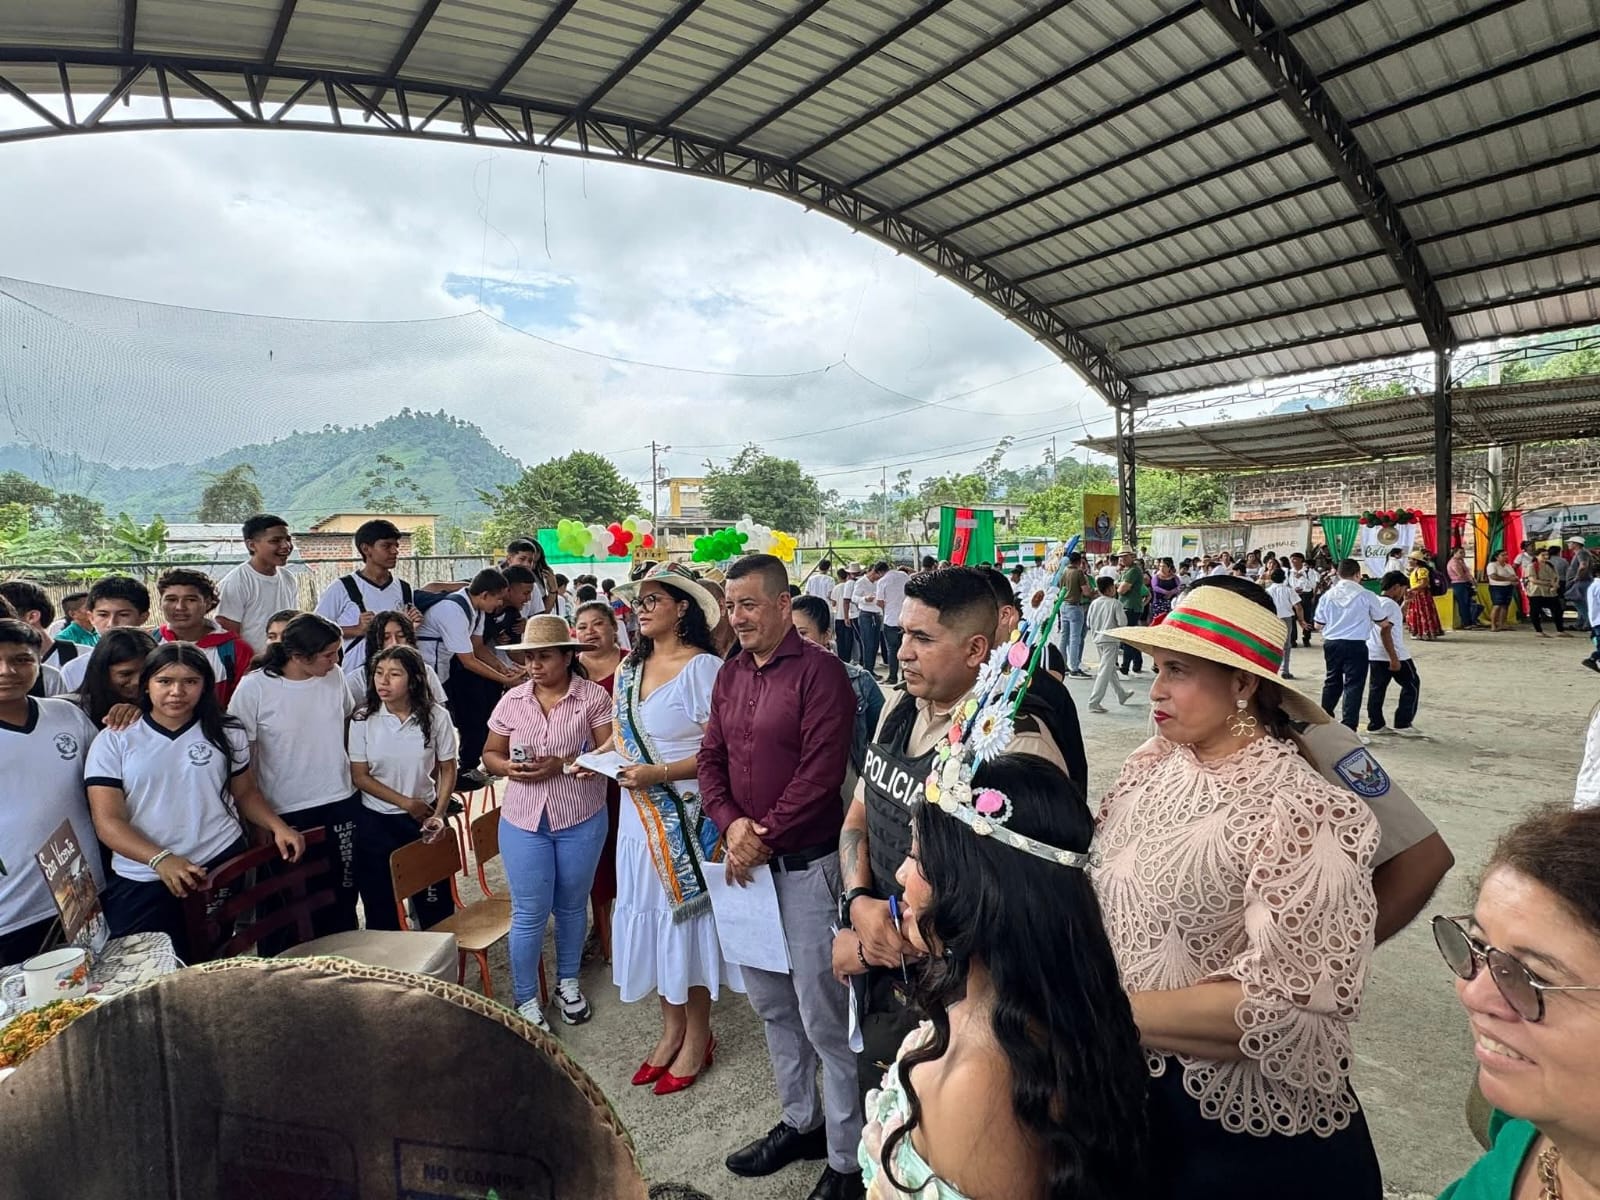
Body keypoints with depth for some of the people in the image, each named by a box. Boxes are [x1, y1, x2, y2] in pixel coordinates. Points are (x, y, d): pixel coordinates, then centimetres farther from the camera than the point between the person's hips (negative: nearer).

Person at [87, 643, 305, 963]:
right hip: (140, 881, -1)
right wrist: (161, 859, -23)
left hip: (222, 867, 1)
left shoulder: (228, 733, 5)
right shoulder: (113, 742, -1)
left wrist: (278, 827, -6)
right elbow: (108, 821, -7)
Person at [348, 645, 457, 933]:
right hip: (375, 821, 0)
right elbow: (359, 776, -7)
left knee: (435, 903, 10)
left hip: (423, 817, 0)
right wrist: (407, 803, -12)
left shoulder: (436, 716, -12)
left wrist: (439, 814, -13)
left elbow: (447, 770, -3)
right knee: (380, 906, 13)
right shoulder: (363, 718, -11)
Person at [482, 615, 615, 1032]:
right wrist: (509, 768, -13)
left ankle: (568, 981, 38)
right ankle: (526, 1000, 25)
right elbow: (490, 754, 10)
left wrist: (560, 765, -24)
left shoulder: (593, 696, -9)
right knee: (529, 913, 6)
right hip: (523, 820, 2)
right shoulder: (512, 701, 1)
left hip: (581, 819, -1)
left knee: (572, 906, 16)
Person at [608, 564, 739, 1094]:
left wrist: (659, 774, -23)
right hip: (640, 814, 7)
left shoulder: (702, 667, -16)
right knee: (651, 916, 14)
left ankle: (698, 1039, 25)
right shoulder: (632, 667, 8)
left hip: (687, 816, -7)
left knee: (687, 916, 5)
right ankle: (671, 1029, 33)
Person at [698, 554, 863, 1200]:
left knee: (824, 1016, 2)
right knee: (772, 1003, 20)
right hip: (746, 859, 7)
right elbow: (711, 757, 8)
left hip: (805, 862, -7)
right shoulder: (730, 673, 8)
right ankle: (801, 1123, 40)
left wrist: (763, 838, -15)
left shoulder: (819, 671, -14)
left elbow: (821, 772, -19)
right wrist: (731, 823, -9)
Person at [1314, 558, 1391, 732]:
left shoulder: (1328, 595, 1)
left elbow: (1318, 626, 5)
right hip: (1355, 645, -3)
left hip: (1331, 643, 4)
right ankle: (1348, 729, -1)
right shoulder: (1366, 595, -6)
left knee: (1331, 683, 18)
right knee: (1353, 686, 2)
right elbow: (1383, 623, 4)